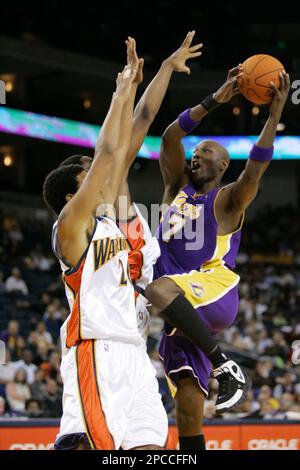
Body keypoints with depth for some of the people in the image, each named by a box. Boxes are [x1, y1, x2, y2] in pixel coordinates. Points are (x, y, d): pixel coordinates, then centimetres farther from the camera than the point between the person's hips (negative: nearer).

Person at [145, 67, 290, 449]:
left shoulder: (227, 200, 0)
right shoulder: (178, 187, 17)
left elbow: (253, 173, -20)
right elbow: (170, 138, 3)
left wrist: (275, 114, -26)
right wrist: (215, 100, -6)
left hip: (215, 291, -6)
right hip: (186, 307, 6)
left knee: (160, 289, -37)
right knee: (187, 405, -2)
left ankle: (227, 368, -29)